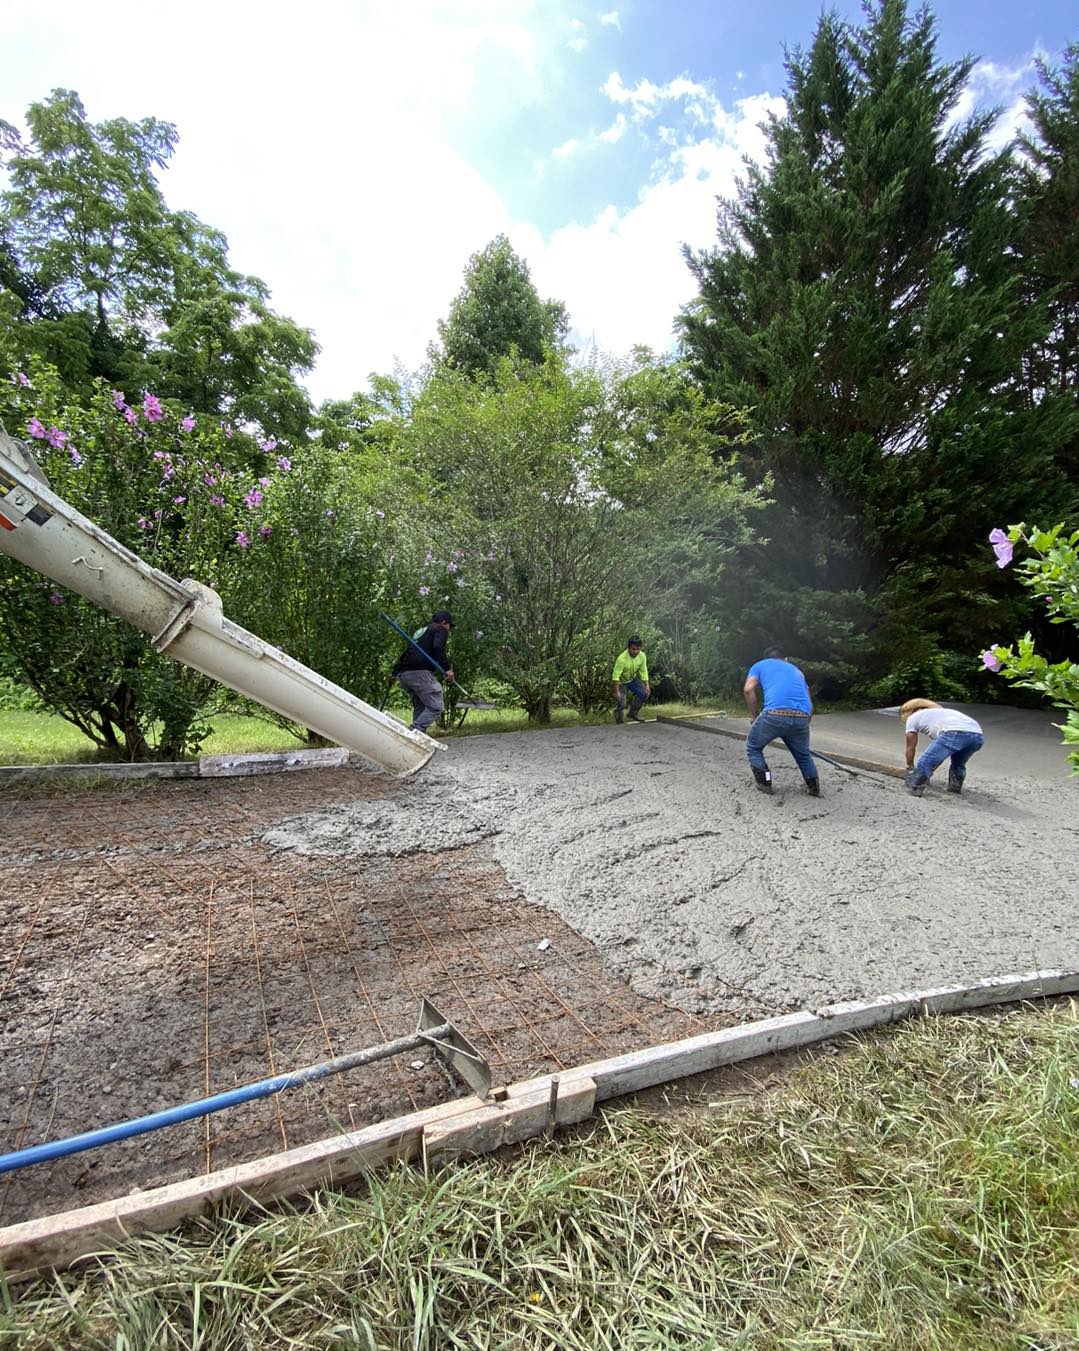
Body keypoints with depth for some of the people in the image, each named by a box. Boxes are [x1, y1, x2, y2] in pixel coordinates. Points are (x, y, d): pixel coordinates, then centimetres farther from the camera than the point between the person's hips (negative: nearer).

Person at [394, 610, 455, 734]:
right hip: (419, 671, -9)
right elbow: (438, 648, -14)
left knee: (420, 707, 15)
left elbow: (407, 652, 26)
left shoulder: (422, 631, 30)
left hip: (403, 673, 9)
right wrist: (447, 668, -14)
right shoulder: (440, 630, 6)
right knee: (436, 707, -7)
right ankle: (414, 732, -20)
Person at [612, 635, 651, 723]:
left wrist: (647, 685, -11)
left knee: (645, 693, -4)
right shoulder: (622, 658, -35)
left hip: (632, 679, 6)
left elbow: (643, 672, -5)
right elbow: (615, 676, -32)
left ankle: (632, 714, 16)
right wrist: (617, 692, -32)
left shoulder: (642, 656, -18)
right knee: (621, 703, -15)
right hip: (621, 681, -6)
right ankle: (618, 721, 13)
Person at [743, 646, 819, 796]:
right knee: (803, 754, 32)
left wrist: (754, 717, 14)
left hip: (774, 714, -4)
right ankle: (814, 787, 34)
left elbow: (748, 689, 5)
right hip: (801, 717, 4)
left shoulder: (759, 665, 24)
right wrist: (803, 725, 42)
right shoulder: (796, 670, 35)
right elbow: (809, 704, 31)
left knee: (753, 748, 23)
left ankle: (765, 783, 20)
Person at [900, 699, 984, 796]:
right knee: (958, 764, 32)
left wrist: (910, 767, 43)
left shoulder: (912, 717, 24)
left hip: (955, 733, -8)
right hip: (977, 736, 8)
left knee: (924, 763, 3)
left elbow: (911, 747, 28)